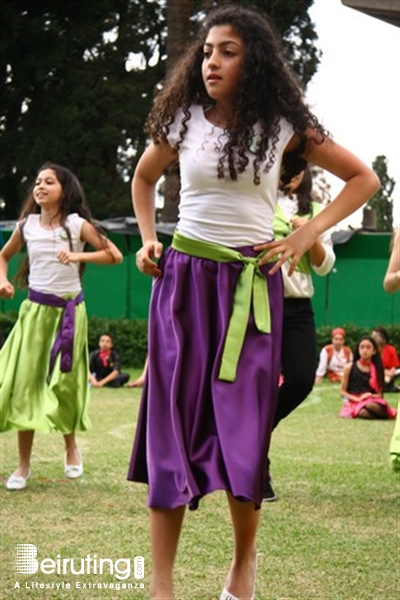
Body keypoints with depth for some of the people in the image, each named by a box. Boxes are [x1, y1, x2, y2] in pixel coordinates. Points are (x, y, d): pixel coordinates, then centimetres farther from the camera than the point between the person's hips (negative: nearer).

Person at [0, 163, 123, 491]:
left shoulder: (77, 225, -5)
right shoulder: (26, 225, 3)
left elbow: (115, 255, -9)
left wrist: (79, 256, -19)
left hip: (69, 310, -2)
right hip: (35, 309, 2)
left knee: (66, 381, 2)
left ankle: (71, 446, 29)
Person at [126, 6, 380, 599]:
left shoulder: (282, 127, -2)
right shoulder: (183, 120, 4)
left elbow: (364, 178, 5)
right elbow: (144, 178, 23)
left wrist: (307, 234, -2)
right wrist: (148, 239, 10)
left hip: (250, 284, -1)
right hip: (183, 278, 1)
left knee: (244, 420, -1)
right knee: (172, 417, -3)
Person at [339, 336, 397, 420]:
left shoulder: (376, 369, 9)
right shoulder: (349, 367, 5)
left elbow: (379, 394, 9)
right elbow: (342, 392, 6)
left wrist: (370, 395, -13)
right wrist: (357, 399, -11)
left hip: (371, 401, 2)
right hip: (354, 402, -2)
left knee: (370, 406, -39)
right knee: (363, 413, -40)